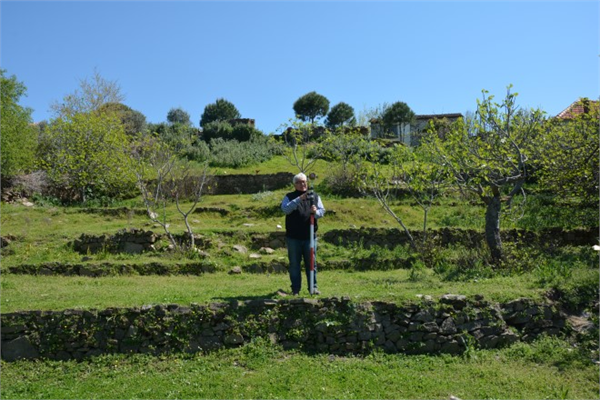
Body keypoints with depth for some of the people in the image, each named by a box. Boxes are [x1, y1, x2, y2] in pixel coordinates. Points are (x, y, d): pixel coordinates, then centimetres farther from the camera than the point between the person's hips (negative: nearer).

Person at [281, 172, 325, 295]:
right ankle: (295, 289, 16)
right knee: (294, 264, 6)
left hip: (309, 237, 1)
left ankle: (313, 287, 16)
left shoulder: (315, 197, 12)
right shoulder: (289, 197, 4)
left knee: (311, 263, 5)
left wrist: (316, 212, -19)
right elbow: (285, 209, -14)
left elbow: (322, 211, 5)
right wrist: (299, 199, -23)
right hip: (293, 237, -1)